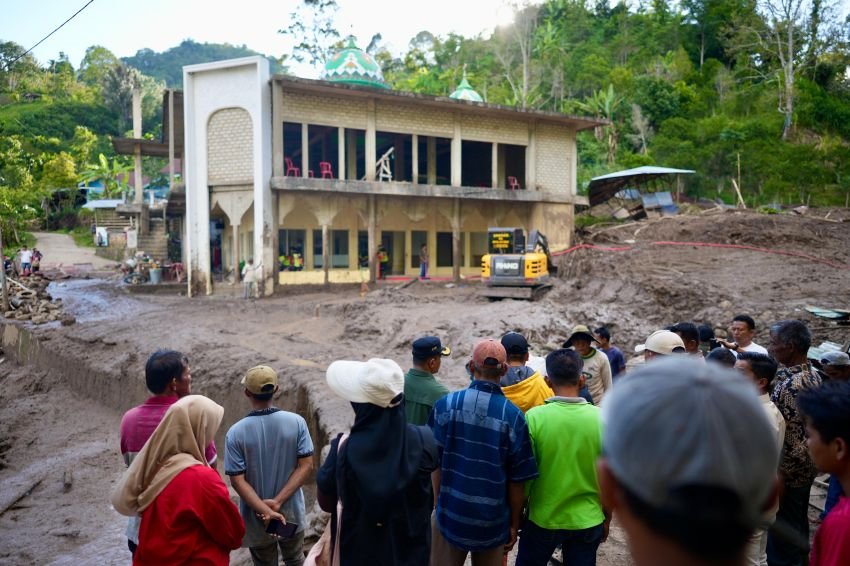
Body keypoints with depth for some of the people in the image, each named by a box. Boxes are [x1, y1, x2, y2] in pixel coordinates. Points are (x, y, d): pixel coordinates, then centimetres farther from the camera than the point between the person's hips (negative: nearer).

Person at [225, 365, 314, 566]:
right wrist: (278, 501, -16)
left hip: (257, 518, -1)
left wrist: (265, 510, -18)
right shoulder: (296, 422, -12)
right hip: (292, 514, 1)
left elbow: (237, 480, -17)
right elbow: (306, 466, -14)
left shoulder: (236, 433, -16)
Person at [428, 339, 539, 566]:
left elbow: (435, 464, -3)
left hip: (450, 515, 0)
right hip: (492, 520, 0)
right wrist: (514, 524, 7)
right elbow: (517, 481, -7)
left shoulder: (445, 405, -10)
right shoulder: (513, 416, -12)